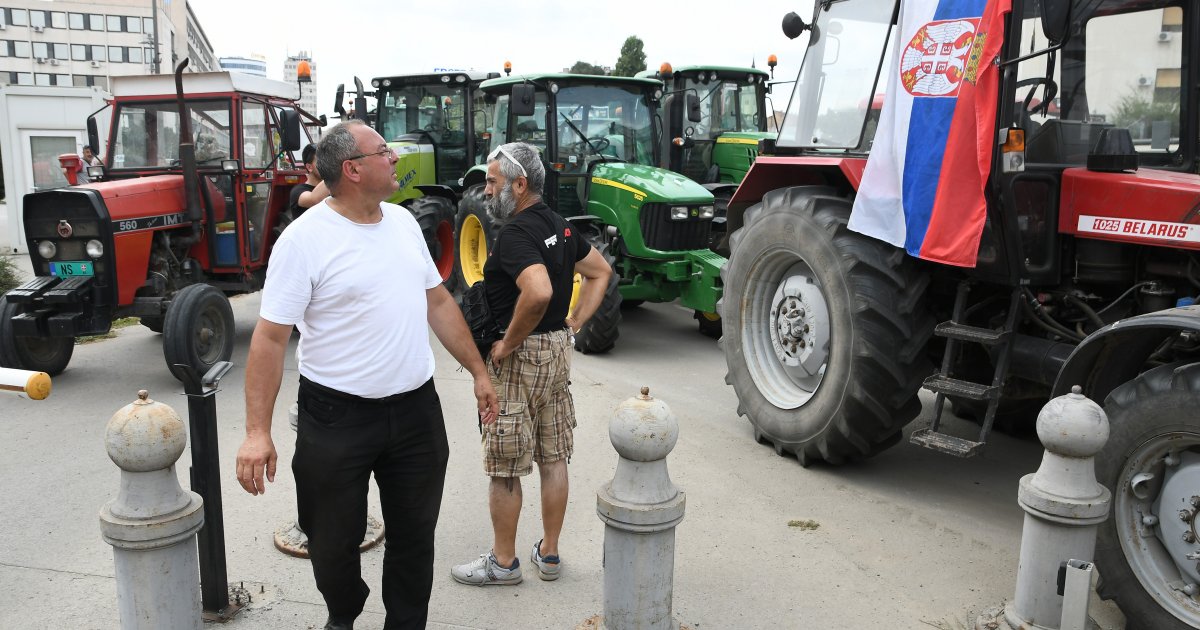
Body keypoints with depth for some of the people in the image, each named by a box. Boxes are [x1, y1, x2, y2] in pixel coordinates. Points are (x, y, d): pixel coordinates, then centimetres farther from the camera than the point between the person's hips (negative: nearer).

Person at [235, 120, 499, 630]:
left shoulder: (403, 221, 6)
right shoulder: (305, 238, -13)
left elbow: (439, 302, 14)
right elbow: (270, 338, -14)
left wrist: (478, 371, 12)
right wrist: (257, 431, -19)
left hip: (417, 410, 5)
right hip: (337, 417, -4)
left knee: (415, 536, 14)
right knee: (334, 543, 12)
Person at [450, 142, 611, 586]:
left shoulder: (515, 233, -20)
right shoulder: (558, 225, 8)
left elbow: (538, 291, -37)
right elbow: (600, 272, 19)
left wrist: (508, 344, -23)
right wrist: (574, 324, 12)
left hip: (519, 359, -9)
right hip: (558, 351, 9)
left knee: (504, 467, 6)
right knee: (553, 458, 15)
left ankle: (503, 562, 20)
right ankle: (549, 554, 29)